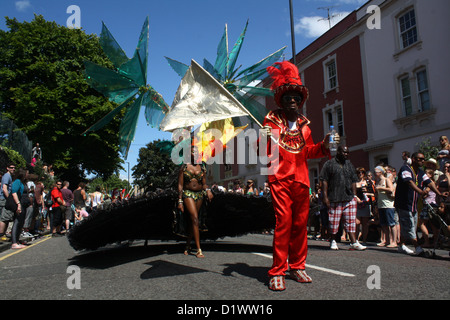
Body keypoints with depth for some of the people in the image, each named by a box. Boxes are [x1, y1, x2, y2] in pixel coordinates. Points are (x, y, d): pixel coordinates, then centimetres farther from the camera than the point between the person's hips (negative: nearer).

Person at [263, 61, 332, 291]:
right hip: (280, 178, -5)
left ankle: (297, 266, 22)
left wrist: (324, 146, 3)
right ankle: (277, 272, -3)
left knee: (300, 223, 8)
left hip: (301, 179, 5)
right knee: (283, 221, -11)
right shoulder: (272, 120, 3)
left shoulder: (304, 124, 18)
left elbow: (308, 151, 20)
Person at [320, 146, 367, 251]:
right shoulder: (329, 164, 1)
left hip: (349, 198, 4)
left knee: (351, 221, 2)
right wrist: (325, 196, -9)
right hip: (334, 198, -4)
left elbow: (353, 181, 18)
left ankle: (354, 242, 5)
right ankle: (333, 241, 17)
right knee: (334, 221, 2)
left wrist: (354, 195, 10)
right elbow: (324, 180, -3)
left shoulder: (349, 164, 17)